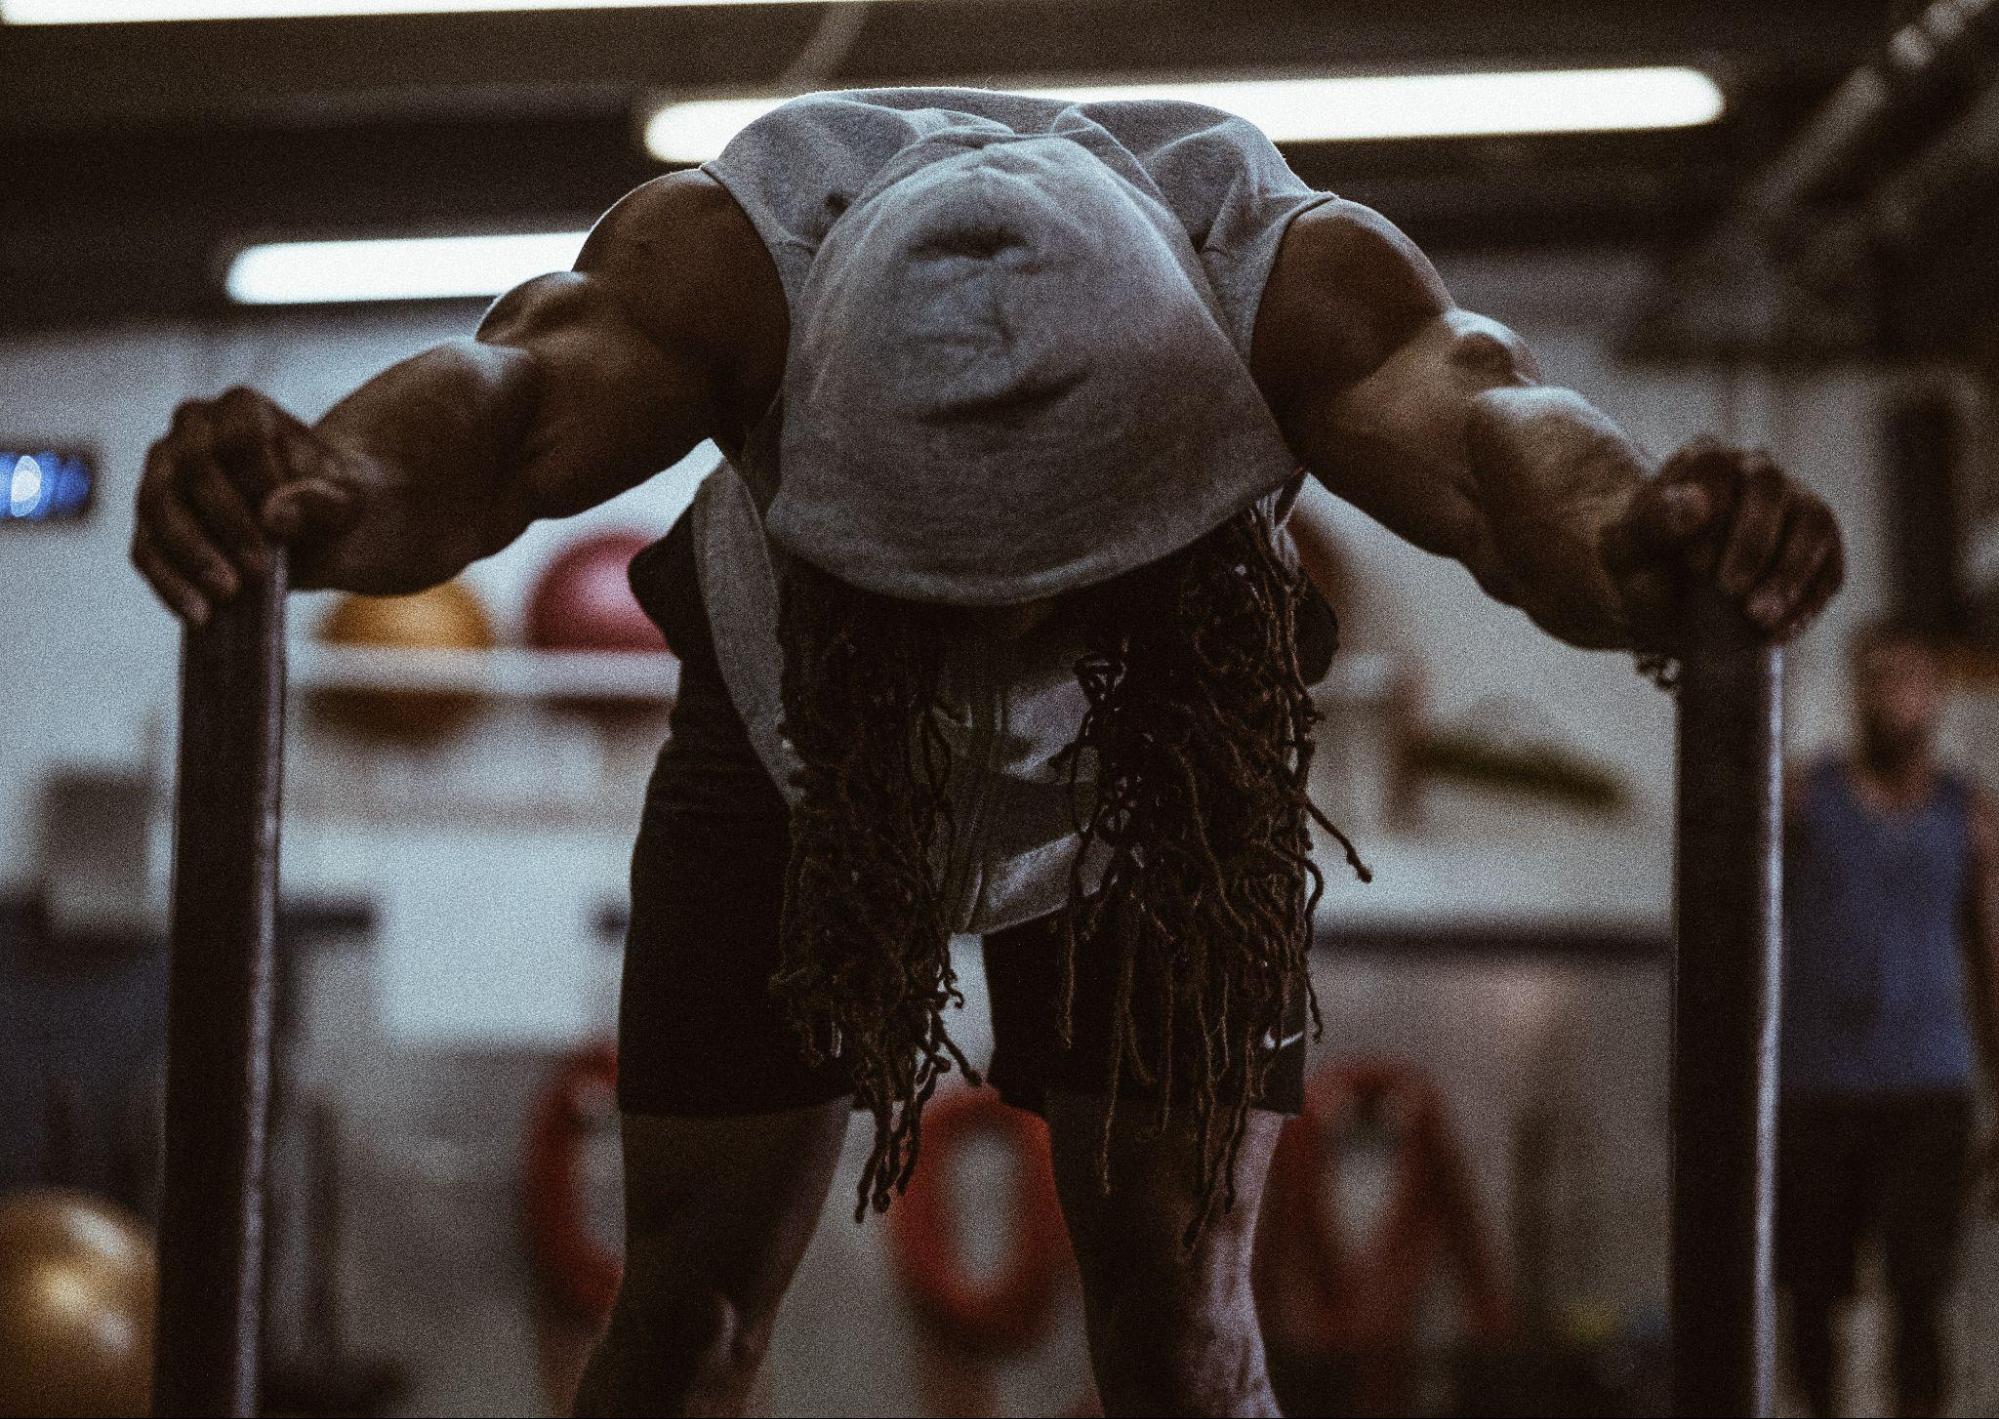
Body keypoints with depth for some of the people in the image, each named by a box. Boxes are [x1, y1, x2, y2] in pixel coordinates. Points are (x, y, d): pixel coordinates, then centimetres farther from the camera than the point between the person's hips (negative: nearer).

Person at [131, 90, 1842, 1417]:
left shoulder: (1293, 271, -37)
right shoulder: (735, 253, -37)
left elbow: (1479, 425, -57)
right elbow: (516, 386, -56)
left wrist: (1628, 537, -80)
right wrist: (337, 493, -80)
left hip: (1166, 765, 0)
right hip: (803, 733, 0)